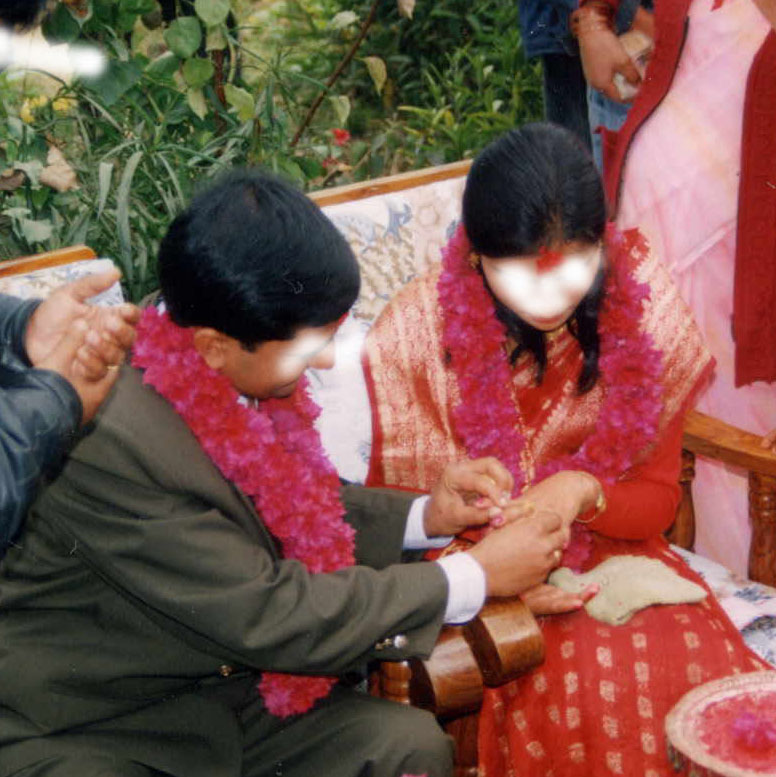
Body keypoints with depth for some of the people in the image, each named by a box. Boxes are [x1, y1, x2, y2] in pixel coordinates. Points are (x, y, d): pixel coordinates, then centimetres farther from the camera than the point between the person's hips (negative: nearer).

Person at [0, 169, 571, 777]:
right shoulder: (109, 442, -29)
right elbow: (269, 617, -24)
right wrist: (475, 579, -17)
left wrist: (425, 517, -2)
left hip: (217, 689, 7)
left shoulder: (235, 375, -6)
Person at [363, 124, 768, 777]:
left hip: (614, 554, 3)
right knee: (589, 695, -29)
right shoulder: (416, 334, -14)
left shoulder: (642, 308, -7)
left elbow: (658, 499, 2)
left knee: (708, 675, -23)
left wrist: (583, 491, -21)